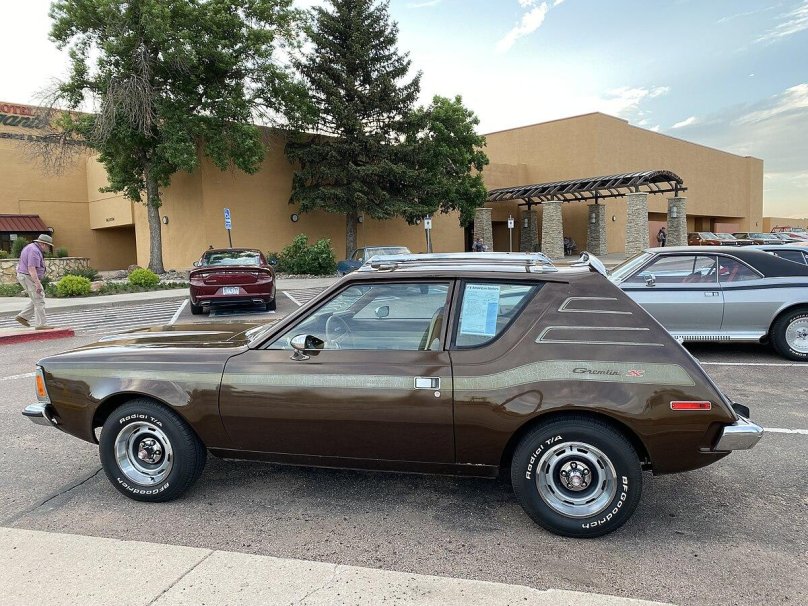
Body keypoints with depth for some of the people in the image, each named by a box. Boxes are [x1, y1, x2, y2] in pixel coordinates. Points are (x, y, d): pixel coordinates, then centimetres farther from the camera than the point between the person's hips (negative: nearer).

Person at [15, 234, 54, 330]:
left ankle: (23, 316, 16)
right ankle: (41, 324, -3)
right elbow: (31, 269, -27)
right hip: (29, 278, -10)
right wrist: (38, 284, -29)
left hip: (24, 276, 10)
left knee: (37, 300, 17)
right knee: (39, 301, -5)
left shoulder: (31, 248, 15)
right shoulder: (34, 251, -19)